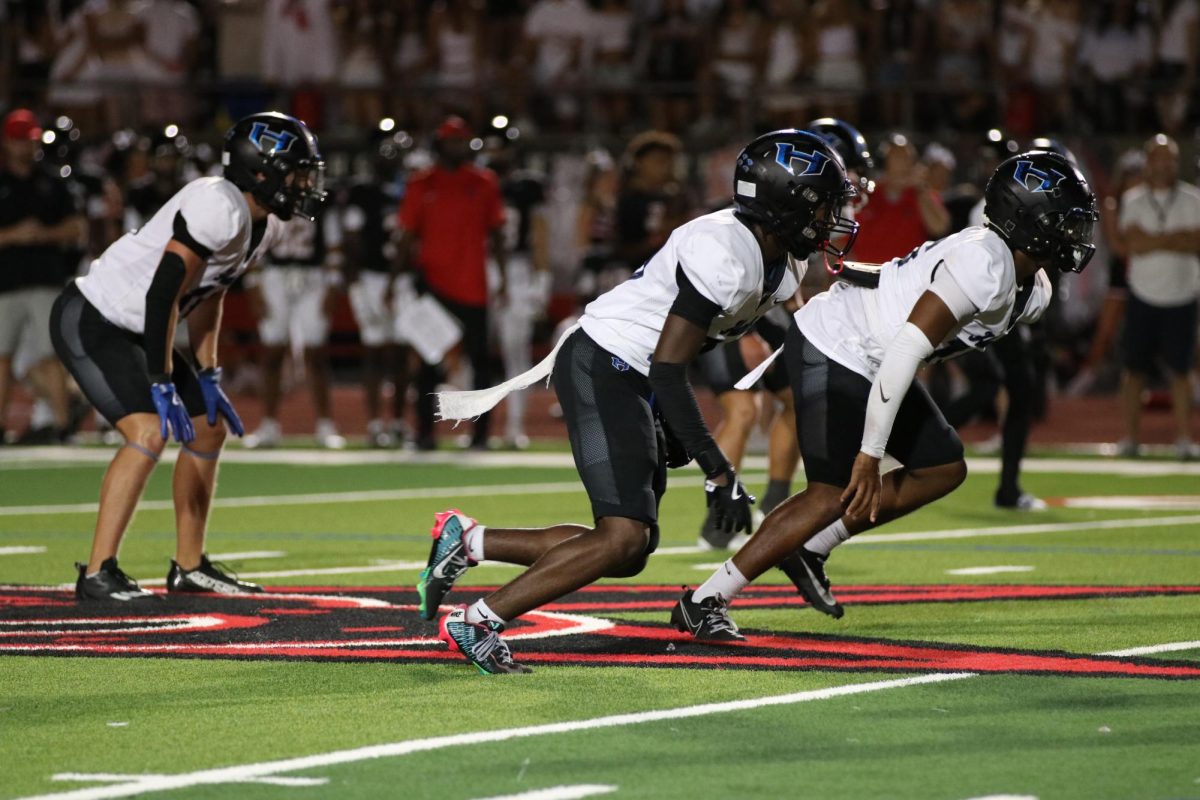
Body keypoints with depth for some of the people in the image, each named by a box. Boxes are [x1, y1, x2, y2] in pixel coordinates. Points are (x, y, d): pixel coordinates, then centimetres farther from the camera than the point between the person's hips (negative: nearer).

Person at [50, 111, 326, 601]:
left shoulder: (264, 225, 5)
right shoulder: (219, 208, -26)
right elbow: (163, 294, -28)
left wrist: (207, 378, 11)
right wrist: (162, 385, -26)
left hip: (134, 331, 10)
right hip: (91, 321, -10)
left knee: (209, 429, 13)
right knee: (149, 431, -23)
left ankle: (189, 567, 24)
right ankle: (97, 574, -20)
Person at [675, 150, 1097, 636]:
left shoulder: (1033, 292, 5)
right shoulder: (985, 266, -27)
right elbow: (905, 350, -30)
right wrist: (870, 454, -28)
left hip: (870, 363, 10)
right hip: (831, 352, -10)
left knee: (943, 469, 9)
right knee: (834, 494, -11)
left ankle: (810, 549, 16)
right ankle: (705, 601, -3)